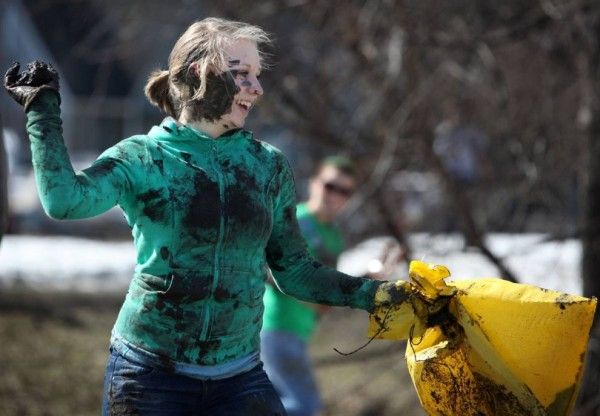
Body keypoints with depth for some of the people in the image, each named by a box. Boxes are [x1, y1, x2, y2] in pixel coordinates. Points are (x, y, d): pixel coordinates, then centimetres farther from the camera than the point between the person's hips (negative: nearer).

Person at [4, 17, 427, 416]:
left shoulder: (268, 166, 7)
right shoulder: (143, 157, -4)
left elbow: (294, 271, 10)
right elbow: (64, 200, -22)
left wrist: (374, 294, 1)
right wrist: (43, 109, -17)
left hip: (238, 377, 3)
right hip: (150, 372, -3)